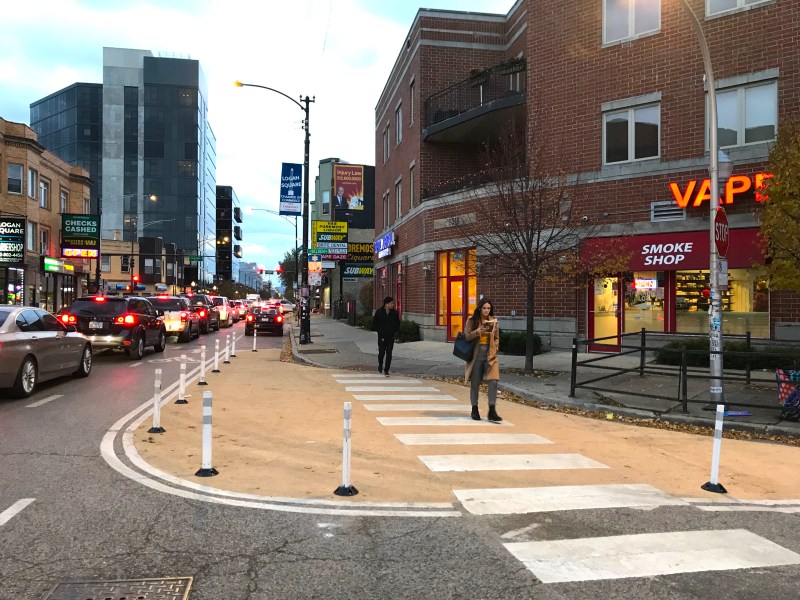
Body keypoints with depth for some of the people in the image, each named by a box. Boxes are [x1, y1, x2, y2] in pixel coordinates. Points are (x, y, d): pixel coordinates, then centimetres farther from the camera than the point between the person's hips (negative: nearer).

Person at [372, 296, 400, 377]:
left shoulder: (394, 312, 4)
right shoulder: (379, 312, -4)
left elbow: (397, 323, 15)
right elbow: (374, 323, 3)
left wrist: (394, 330, 4)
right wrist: (379, 330, -3)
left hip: (391, 337, 2)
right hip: (382, 336, -2)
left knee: (389, 354, -1)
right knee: (381, 352, 0)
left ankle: (386, 370, 6)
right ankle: (380, 365, 29)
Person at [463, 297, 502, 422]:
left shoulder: (493, 321, 8)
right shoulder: (471, 321, 1)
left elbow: (497, 338, 16)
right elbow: (467, 337, -6)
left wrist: (494, 349, 1)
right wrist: (479, 331, -20)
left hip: (490, 355, 1)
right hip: (476, 354, -1)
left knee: (493, 382, -12)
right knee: (475, 384, 5)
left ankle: (492, 411, -8)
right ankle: (474, 409, 20)